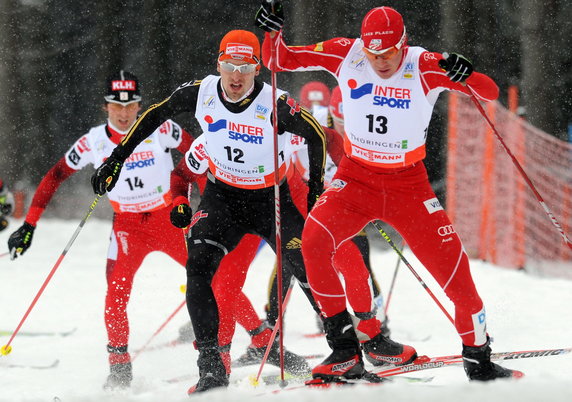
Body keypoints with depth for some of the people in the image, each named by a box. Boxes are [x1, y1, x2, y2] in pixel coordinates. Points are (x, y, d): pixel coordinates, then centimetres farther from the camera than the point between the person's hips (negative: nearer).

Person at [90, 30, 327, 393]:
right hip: (222, 197, 2)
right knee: (197, 270, -18)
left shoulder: (274, 105, -22)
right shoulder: (201, 93, -13)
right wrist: (118, 157, 1)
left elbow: (316, 135, -8)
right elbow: (155, 116, 2)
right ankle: (211, 367, -16)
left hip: (271, 199, -2)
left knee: (309, 269, -9)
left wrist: (316, 190, -12)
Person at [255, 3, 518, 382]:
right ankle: (346, 352, -15)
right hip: (356, 177, 1)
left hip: (408, 183, -1)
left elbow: (490, 92, -19)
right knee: (314, 241, -24)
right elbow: (281, 59, -2)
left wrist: (465, 75, -40)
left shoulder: (424, 66, -16)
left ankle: (478, 359, 16)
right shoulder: (345, 55, -10)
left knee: (453, 268, -7)